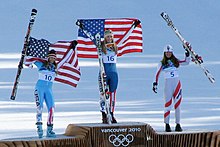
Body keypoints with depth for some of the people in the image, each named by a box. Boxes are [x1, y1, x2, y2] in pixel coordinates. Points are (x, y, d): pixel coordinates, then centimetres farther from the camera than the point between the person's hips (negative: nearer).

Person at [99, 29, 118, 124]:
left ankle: (112, 115, 13)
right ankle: (104, 116, -3)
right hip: (104, 72, -4)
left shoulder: (115, 47, 10)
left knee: (112, 94, 6)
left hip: (113, 72, 4)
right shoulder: (101, 46, -1)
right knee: (103, 93, -5)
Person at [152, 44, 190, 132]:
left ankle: (178, 125, 6)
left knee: (177, 105, 2)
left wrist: (187, 54, 2)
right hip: (168, 84, -2)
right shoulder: (162, 63, 5)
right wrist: (155, 84, -2)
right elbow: (157, 74, 5)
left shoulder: (176, 61, 10)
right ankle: (167, 125, -2)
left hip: (177, 84, 2)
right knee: (168, 105, -5)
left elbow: (186, 62, 15)